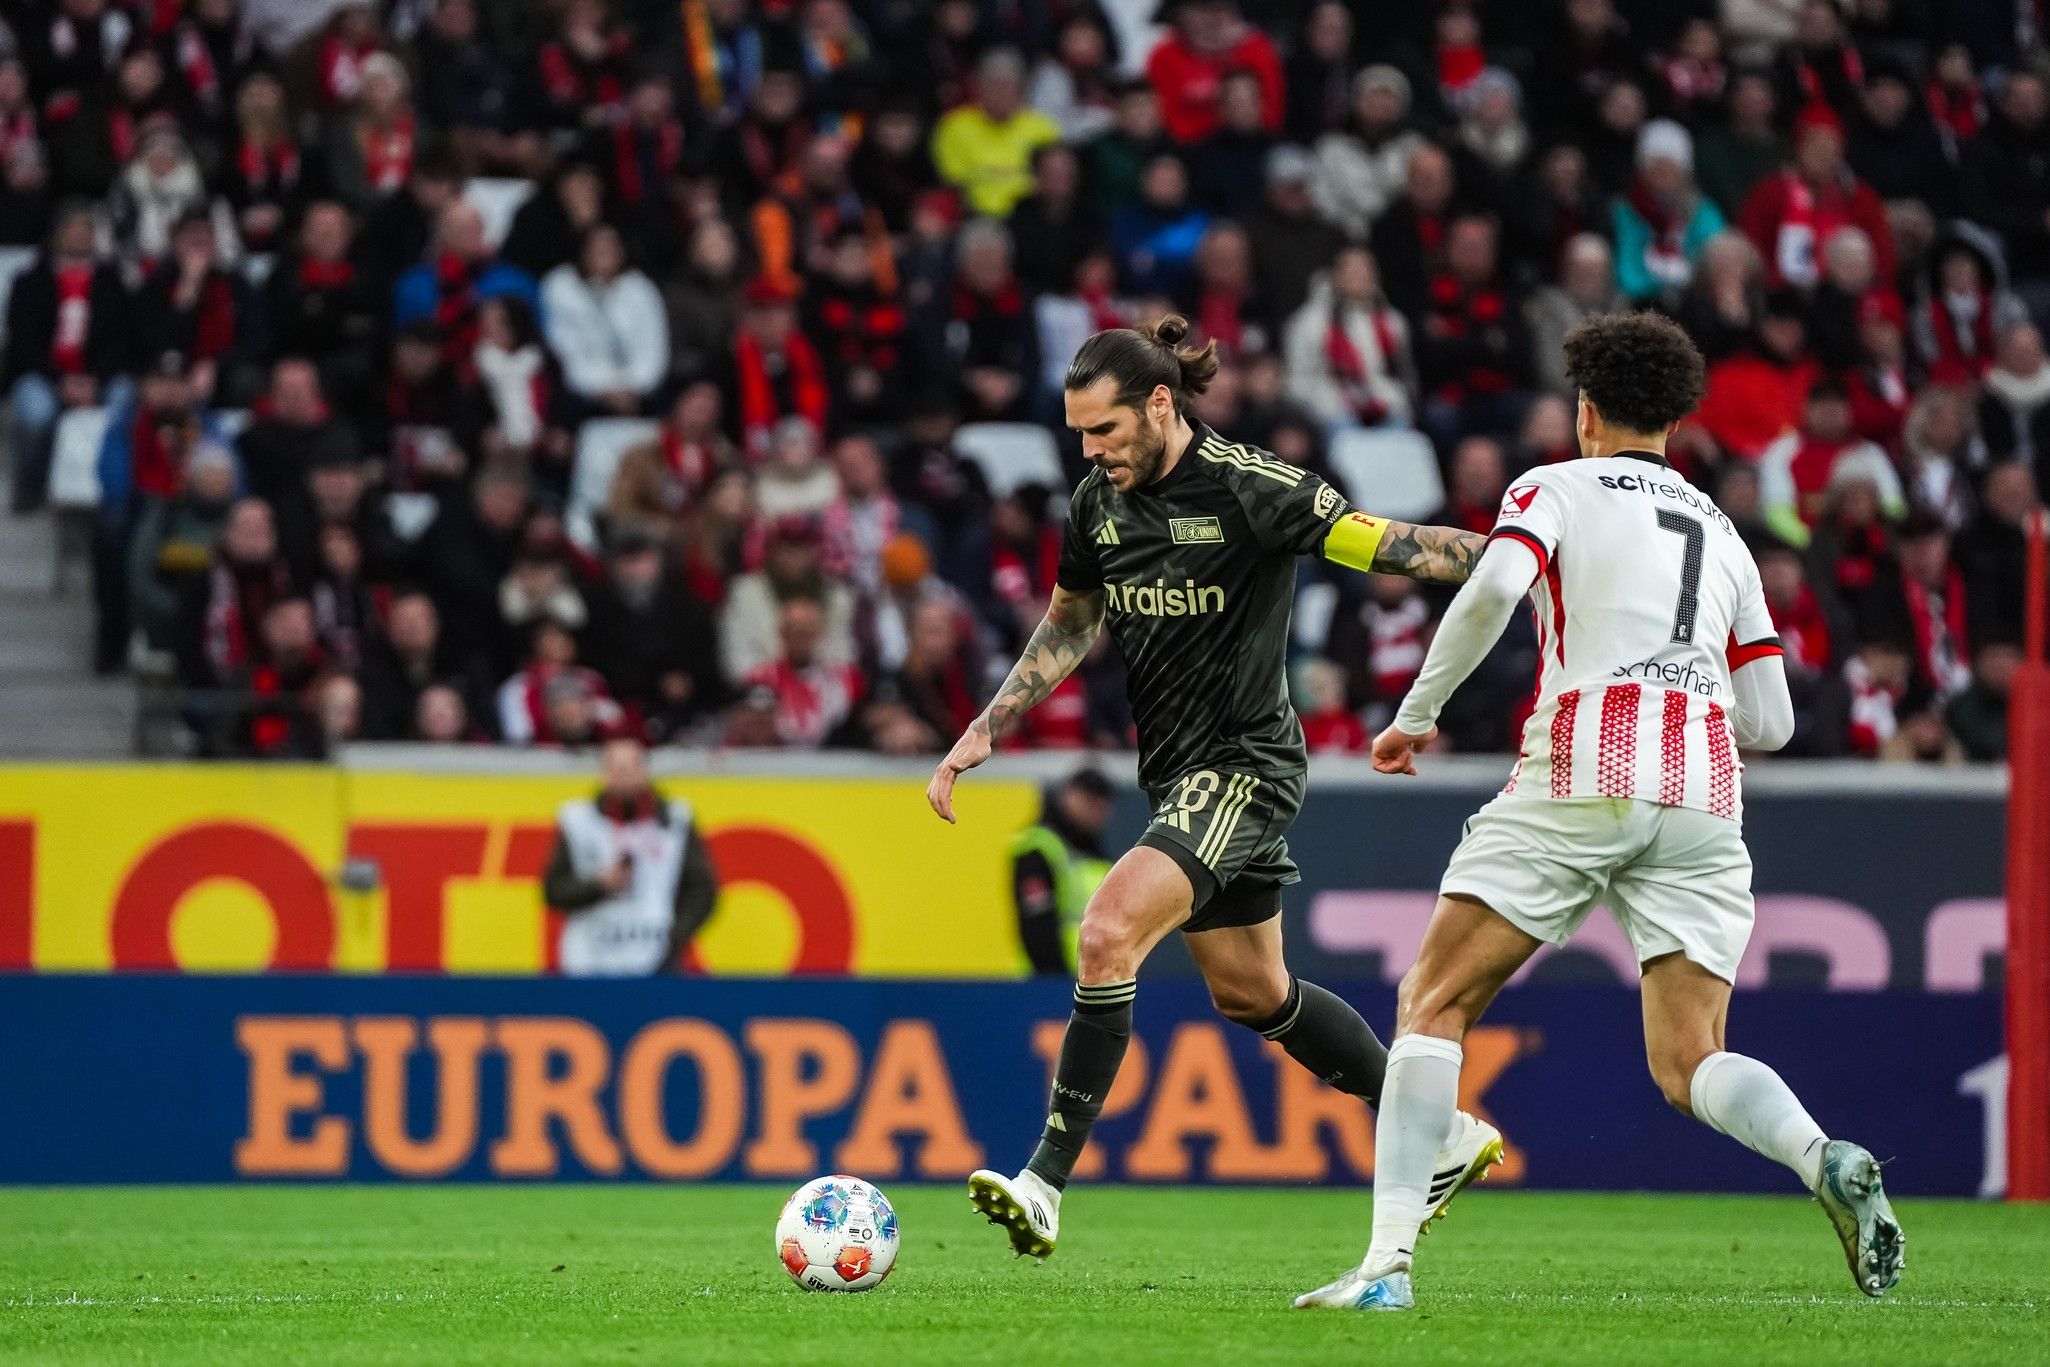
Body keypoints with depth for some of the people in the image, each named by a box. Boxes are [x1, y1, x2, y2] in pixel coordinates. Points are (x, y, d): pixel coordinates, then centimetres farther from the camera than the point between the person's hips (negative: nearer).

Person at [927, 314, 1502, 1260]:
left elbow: (1389, 545, -16)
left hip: (1245, 764, -9)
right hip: (1177, 773, 9)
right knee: (1248, 993, 18)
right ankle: (1447, 1137, 34)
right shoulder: (1099, 501, 4)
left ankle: (1045, 1186, -22)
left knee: (1108, 933, -24)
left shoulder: (1247, 488, -18)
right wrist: (983, 734, 14)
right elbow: (1070, 624, 20)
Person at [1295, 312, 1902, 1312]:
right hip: (1703, 790, 4)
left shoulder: (1556, 489, 11)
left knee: (1433, 1005, 4)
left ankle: (1388, 1260, -10)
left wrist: (1415, 714, -1)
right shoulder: (1721, 531, 25)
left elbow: (1494, 588, -11)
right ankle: (1828, 1162, -25)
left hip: (1582, 774, -4)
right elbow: (1771, 722, 22)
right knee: (1688, 1064, 6)